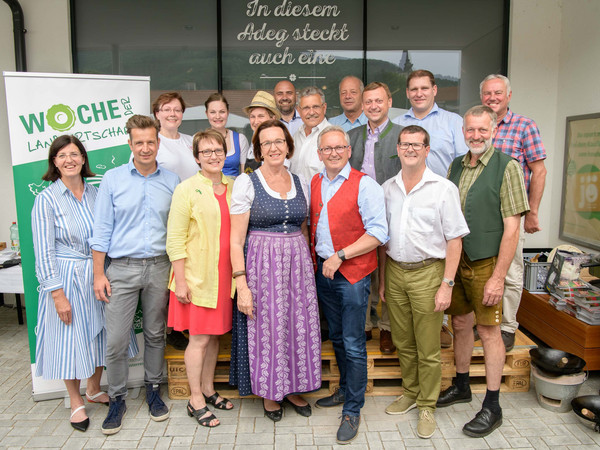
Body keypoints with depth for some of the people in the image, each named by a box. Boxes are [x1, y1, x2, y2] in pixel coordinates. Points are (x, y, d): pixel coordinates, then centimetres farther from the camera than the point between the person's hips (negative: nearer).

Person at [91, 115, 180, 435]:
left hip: (159, 267, 2)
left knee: (155, 334, 13)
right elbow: (102, 229, 1)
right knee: (115, 341, 0)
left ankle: (153, 390, 31)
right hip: (122, 268, -1)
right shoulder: (113, 179, 0)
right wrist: (99, 274, -3)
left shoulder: (172, 181, 4)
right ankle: (117, 399, 20)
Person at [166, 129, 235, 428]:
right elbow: (175, 239, -9)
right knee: (199, 338, 2)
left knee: (214, 335, 14)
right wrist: (180, 281, -13)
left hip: (223, 276, 5)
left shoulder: (233, 187, 8)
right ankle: (196, 401, 18)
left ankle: (208, 390, 31)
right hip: (196, 276, -5)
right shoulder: (187, 189, -7)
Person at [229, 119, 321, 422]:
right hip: (262, 264, -4)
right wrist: (242, 284, -15)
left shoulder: (300, 183, 9)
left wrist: (309, 267, 8)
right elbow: (236, 239, -9)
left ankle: (293, 387, 31)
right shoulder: (246, 183, -5)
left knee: (299, 326, 10)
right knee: (266, 328, 5)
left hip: (298, 262, 4)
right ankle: (269, 392, 28)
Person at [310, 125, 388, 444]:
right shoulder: (314, 184, 9)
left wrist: (339, 256, -19)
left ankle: (352, 411, 14)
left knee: (353, 344, 0)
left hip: (352, 273, -6)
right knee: (336, 337, 19)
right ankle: (345, 390, 38)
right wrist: (314, 258, 8)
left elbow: (378, 232, -16)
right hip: (323, 271, 6)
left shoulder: (363, 184, -11)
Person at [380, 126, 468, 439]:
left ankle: (427, 406, 22)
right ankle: (410, 393, 35)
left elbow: (455, 240, -8)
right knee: (403, 342, 16)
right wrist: (382, 279, 11)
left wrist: (447, 284, -13)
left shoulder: (443, 189, -7)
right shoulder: (387, 188, 7)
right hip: (395, 271, 4)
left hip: (427, 272, -4)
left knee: (428, 349, 4)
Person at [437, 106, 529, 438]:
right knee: (460, 324, 16)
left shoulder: (506, 167, -10)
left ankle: (492, 407, 17)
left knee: (488, 330, 3)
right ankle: (461, 386, 35)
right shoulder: (455, 167, 8)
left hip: (485, 263, -5)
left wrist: (498, 277, -17)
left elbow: (512, 228, -14)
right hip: (455, 261, 5)